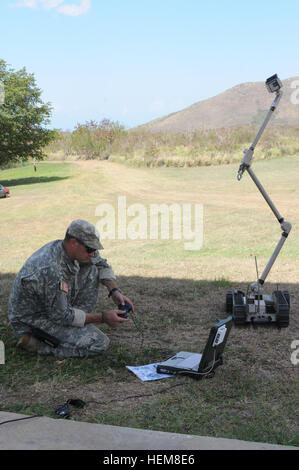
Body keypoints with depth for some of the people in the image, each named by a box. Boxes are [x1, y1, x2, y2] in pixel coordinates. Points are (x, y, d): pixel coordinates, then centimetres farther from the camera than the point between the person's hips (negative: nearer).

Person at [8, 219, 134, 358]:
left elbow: (102, 265, 9)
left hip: (54, 309, 9)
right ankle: (36, 344, -8)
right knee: (99, 343, -17)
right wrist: (103, 318, -22)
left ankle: (80, 327, 3)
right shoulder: (50, 269, -35)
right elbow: (60, 316, -26)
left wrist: (115, 292, -8)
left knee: (91, 269, 0)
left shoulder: (69, 249, -8)